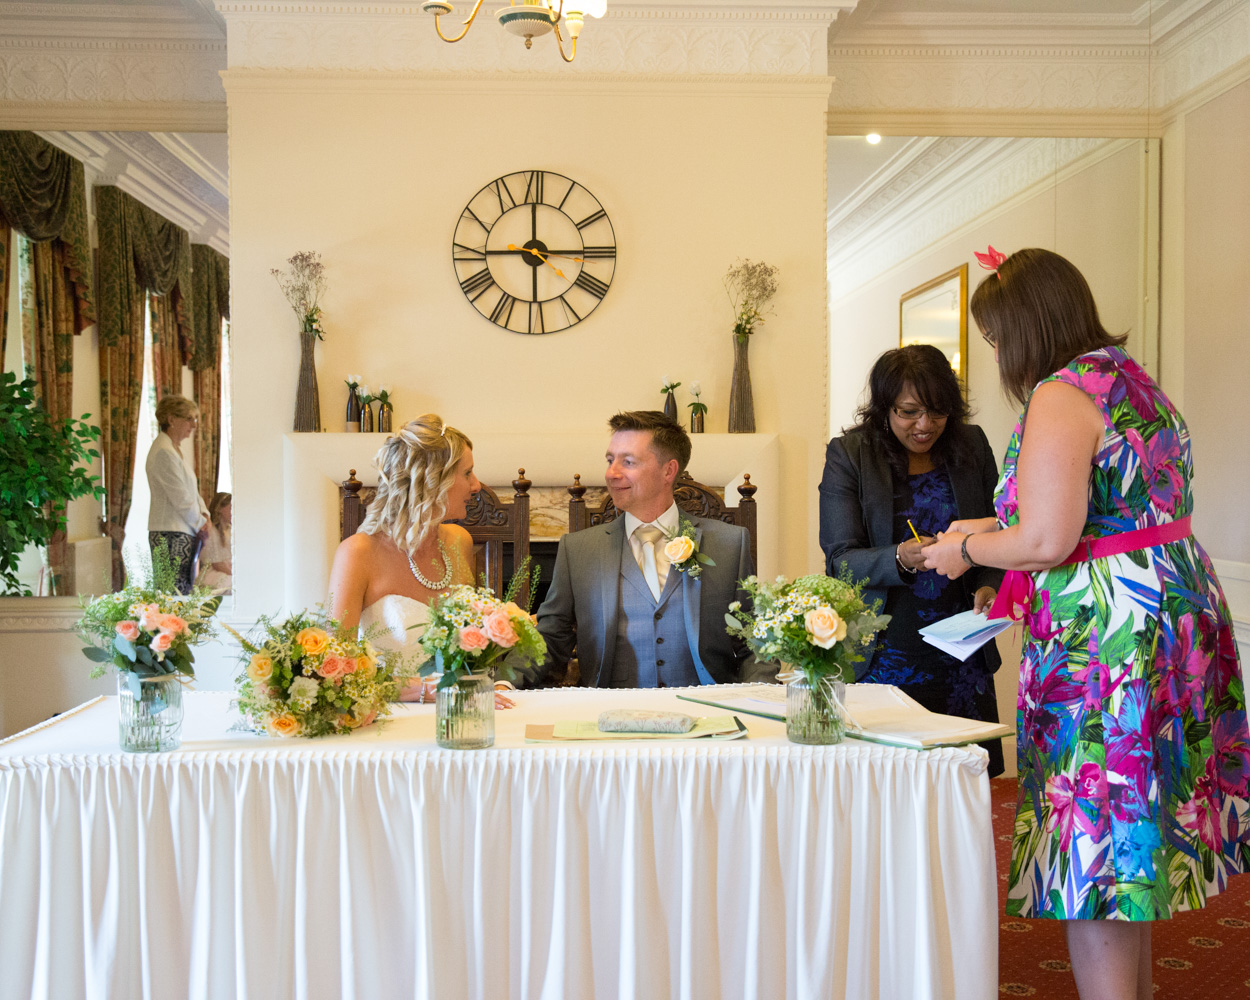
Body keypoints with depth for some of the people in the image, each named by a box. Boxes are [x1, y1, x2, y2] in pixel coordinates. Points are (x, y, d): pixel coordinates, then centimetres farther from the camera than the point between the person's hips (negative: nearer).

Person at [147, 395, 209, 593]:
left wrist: (204, 514, 6)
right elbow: (180, 498, -15)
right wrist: (200, 524, -4)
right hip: (171, 534, -10)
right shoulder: (163, 452, -13)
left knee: (183, 596, 7)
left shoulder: (173, 449, 19)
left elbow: (192, 490, 22)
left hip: (182, 534, 10)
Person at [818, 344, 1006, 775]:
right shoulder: (848, 455, -3)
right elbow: (840, 560, -7)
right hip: (884, 656, -3)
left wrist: (989, 585, -7)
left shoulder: (971, 445, 5)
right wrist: (900, 559, -25)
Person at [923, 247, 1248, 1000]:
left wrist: (966, 549, -3)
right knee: (1137, 843, 20)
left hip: (1106, 639, -10)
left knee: (1092, 854, -2)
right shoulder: (1133, 380, 15)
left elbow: (1046, 541, -21)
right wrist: (996, 530, 23)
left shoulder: (1061, 396, -14)